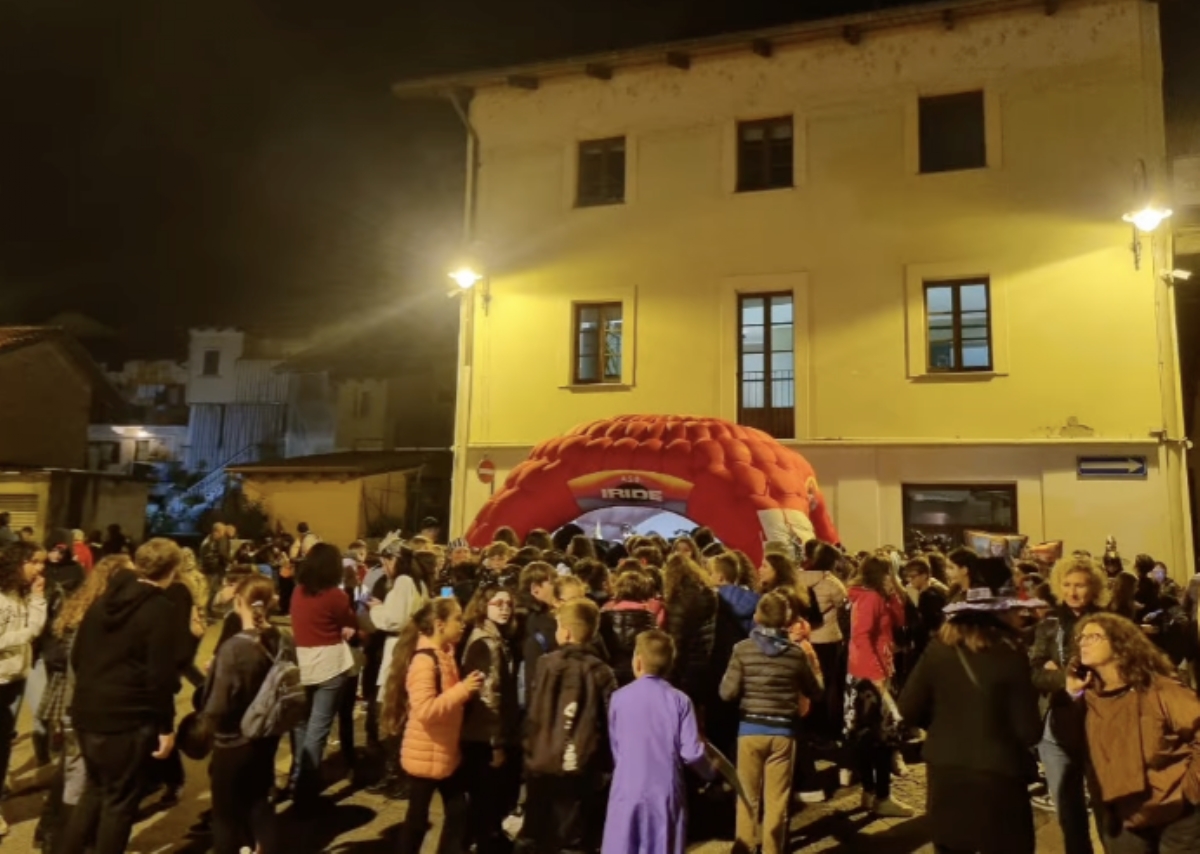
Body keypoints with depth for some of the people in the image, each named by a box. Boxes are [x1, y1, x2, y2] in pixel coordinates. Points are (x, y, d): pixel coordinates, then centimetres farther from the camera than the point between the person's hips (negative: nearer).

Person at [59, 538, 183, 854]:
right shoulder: (161, 610, -17)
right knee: (120, 799, 9)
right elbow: (160, 676, -18)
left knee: (96, 789, 24)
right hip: (128, 718, -7)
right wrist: (166, 726, -10)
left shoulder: (104, 600, 6)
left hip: (87, 711, 7)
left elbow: (77, 655, 13)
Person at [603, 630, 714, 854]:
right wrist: (709, 770, 14)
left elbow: (614, 749, 3)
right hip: (666, 793, 1)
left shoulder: (619, 697, -4)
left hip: (627, 791, 0)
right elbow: (691, 752, -7)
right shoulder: (680, 700, -5)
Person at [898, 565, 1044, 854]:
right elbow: (1030, 733, -13)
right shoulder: (1010, 654, -16)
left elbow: (909, 709, -2)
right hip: (998, 775, -3)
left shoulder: (940, 646, -6)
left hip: (944, 771, 4)